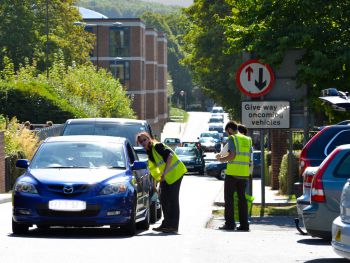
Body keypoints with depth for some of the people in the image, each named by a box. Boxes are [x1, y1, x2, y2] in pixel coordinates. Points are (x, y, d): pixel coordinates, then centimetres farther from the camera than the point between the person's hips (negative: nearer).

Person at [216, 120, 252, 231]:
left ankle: (229, 223, -3)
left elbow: (232, 155, -17)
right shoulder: (247, 140, 13)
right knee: (242, 198, 8)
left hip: (232, 172, -6)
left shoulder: (232, 139, -6)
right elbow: (248, 158, 12)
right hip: (244, 173, 6)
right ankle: (244, 224, 4)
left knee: (228, 198, 1)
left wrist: (222, 159, 0)